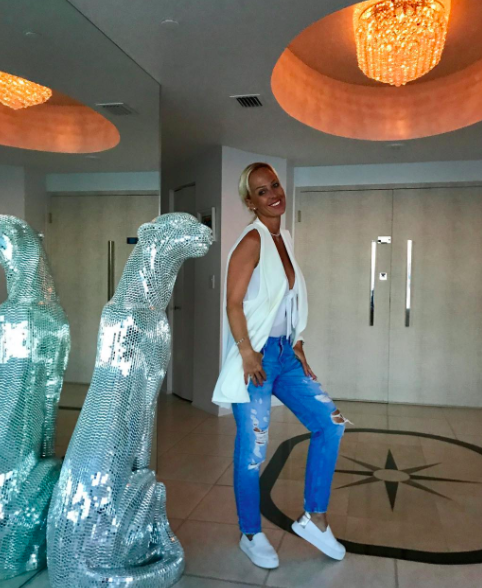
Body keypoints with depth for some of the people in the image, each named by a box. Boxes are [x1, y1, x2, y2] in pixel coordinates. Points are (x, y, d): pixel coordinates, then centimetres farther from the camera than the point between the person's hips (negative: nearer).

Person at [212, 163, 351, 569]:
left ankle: (314, 519, 18)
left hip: (284, 353, 8)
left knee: (330, 422, 4)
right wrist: (247, 352, -20)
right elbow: (233, 303, -16)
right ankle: (251, 535, 24)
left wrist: (298, 346, 12)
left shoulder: (284, 239, 12)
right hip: (256, 355, -8)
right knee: (252, 449, 3)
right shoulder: (252, 240, -12)